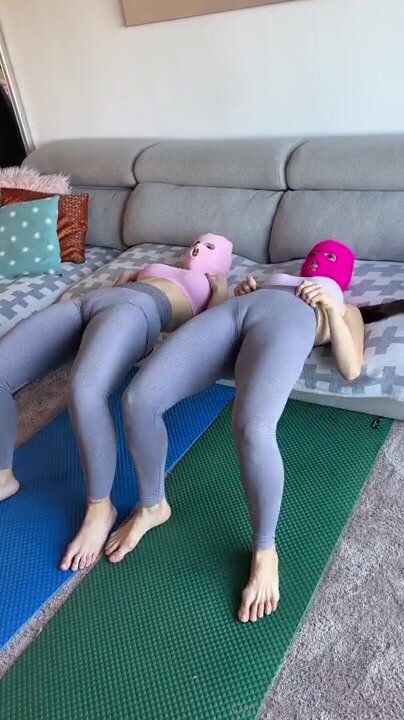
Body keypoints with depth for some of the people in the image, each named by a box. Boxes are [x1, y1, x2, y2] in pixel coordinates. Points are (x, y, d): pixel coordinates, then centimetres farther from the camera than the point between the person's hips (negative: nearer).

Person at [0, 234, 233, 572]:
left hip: (136, 309, -6)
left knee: (84, 392, -38)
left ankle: (101, 508, -17)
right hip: (84, 302, 7)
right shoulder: (160, 268, 44)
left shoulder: (216, 285, 29)